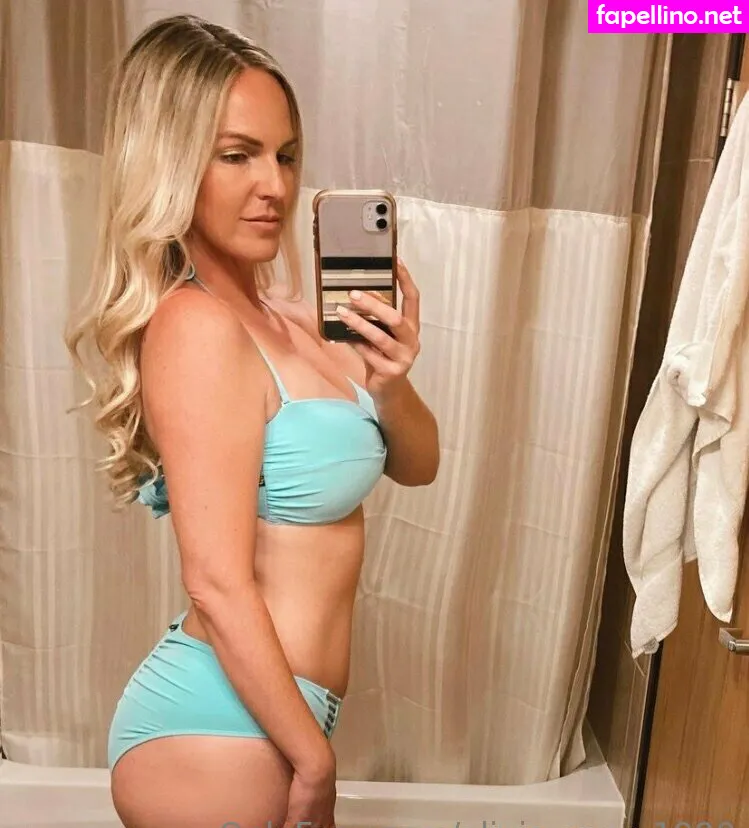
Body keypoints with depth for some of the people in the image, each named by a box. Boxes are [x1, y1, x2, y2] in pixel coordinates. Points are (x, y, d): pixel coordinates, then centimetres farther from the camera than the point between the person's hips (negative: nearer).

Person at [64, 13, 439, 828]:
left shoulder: (277, 314, 4)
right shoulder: (196, 325, -21)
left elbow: (415, 465, 6)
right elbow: (218, 583, -22)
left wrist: (389, 384, -15)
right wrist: (315, 758, -13)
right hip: (218, 731, -8)